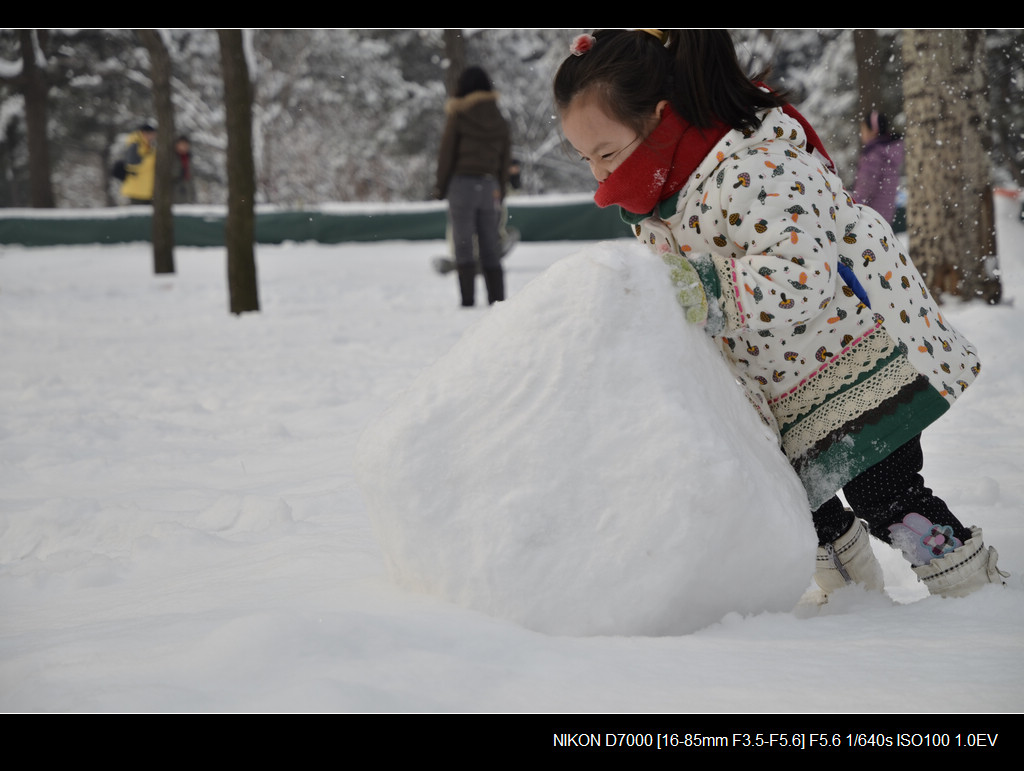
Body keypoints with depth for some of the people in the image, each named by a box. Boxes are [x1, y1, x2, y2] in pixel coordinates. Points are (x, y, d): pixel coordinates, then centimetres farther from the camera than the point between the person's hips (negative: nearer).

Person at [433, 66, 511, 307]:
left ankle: (468, 299, -9)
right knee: (490, 245, 8)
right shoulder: (498, 120, 8)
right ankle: (497, 298, 4)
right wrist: (500, 192, 17)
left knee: (463, 244, -2)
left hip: (462, 181, -4)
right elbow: (504, 158, 11)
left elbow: (447, 154, -4)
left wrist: (440, 187, 4)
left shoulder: (458, 117, -6)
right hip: (489, 185, 4)